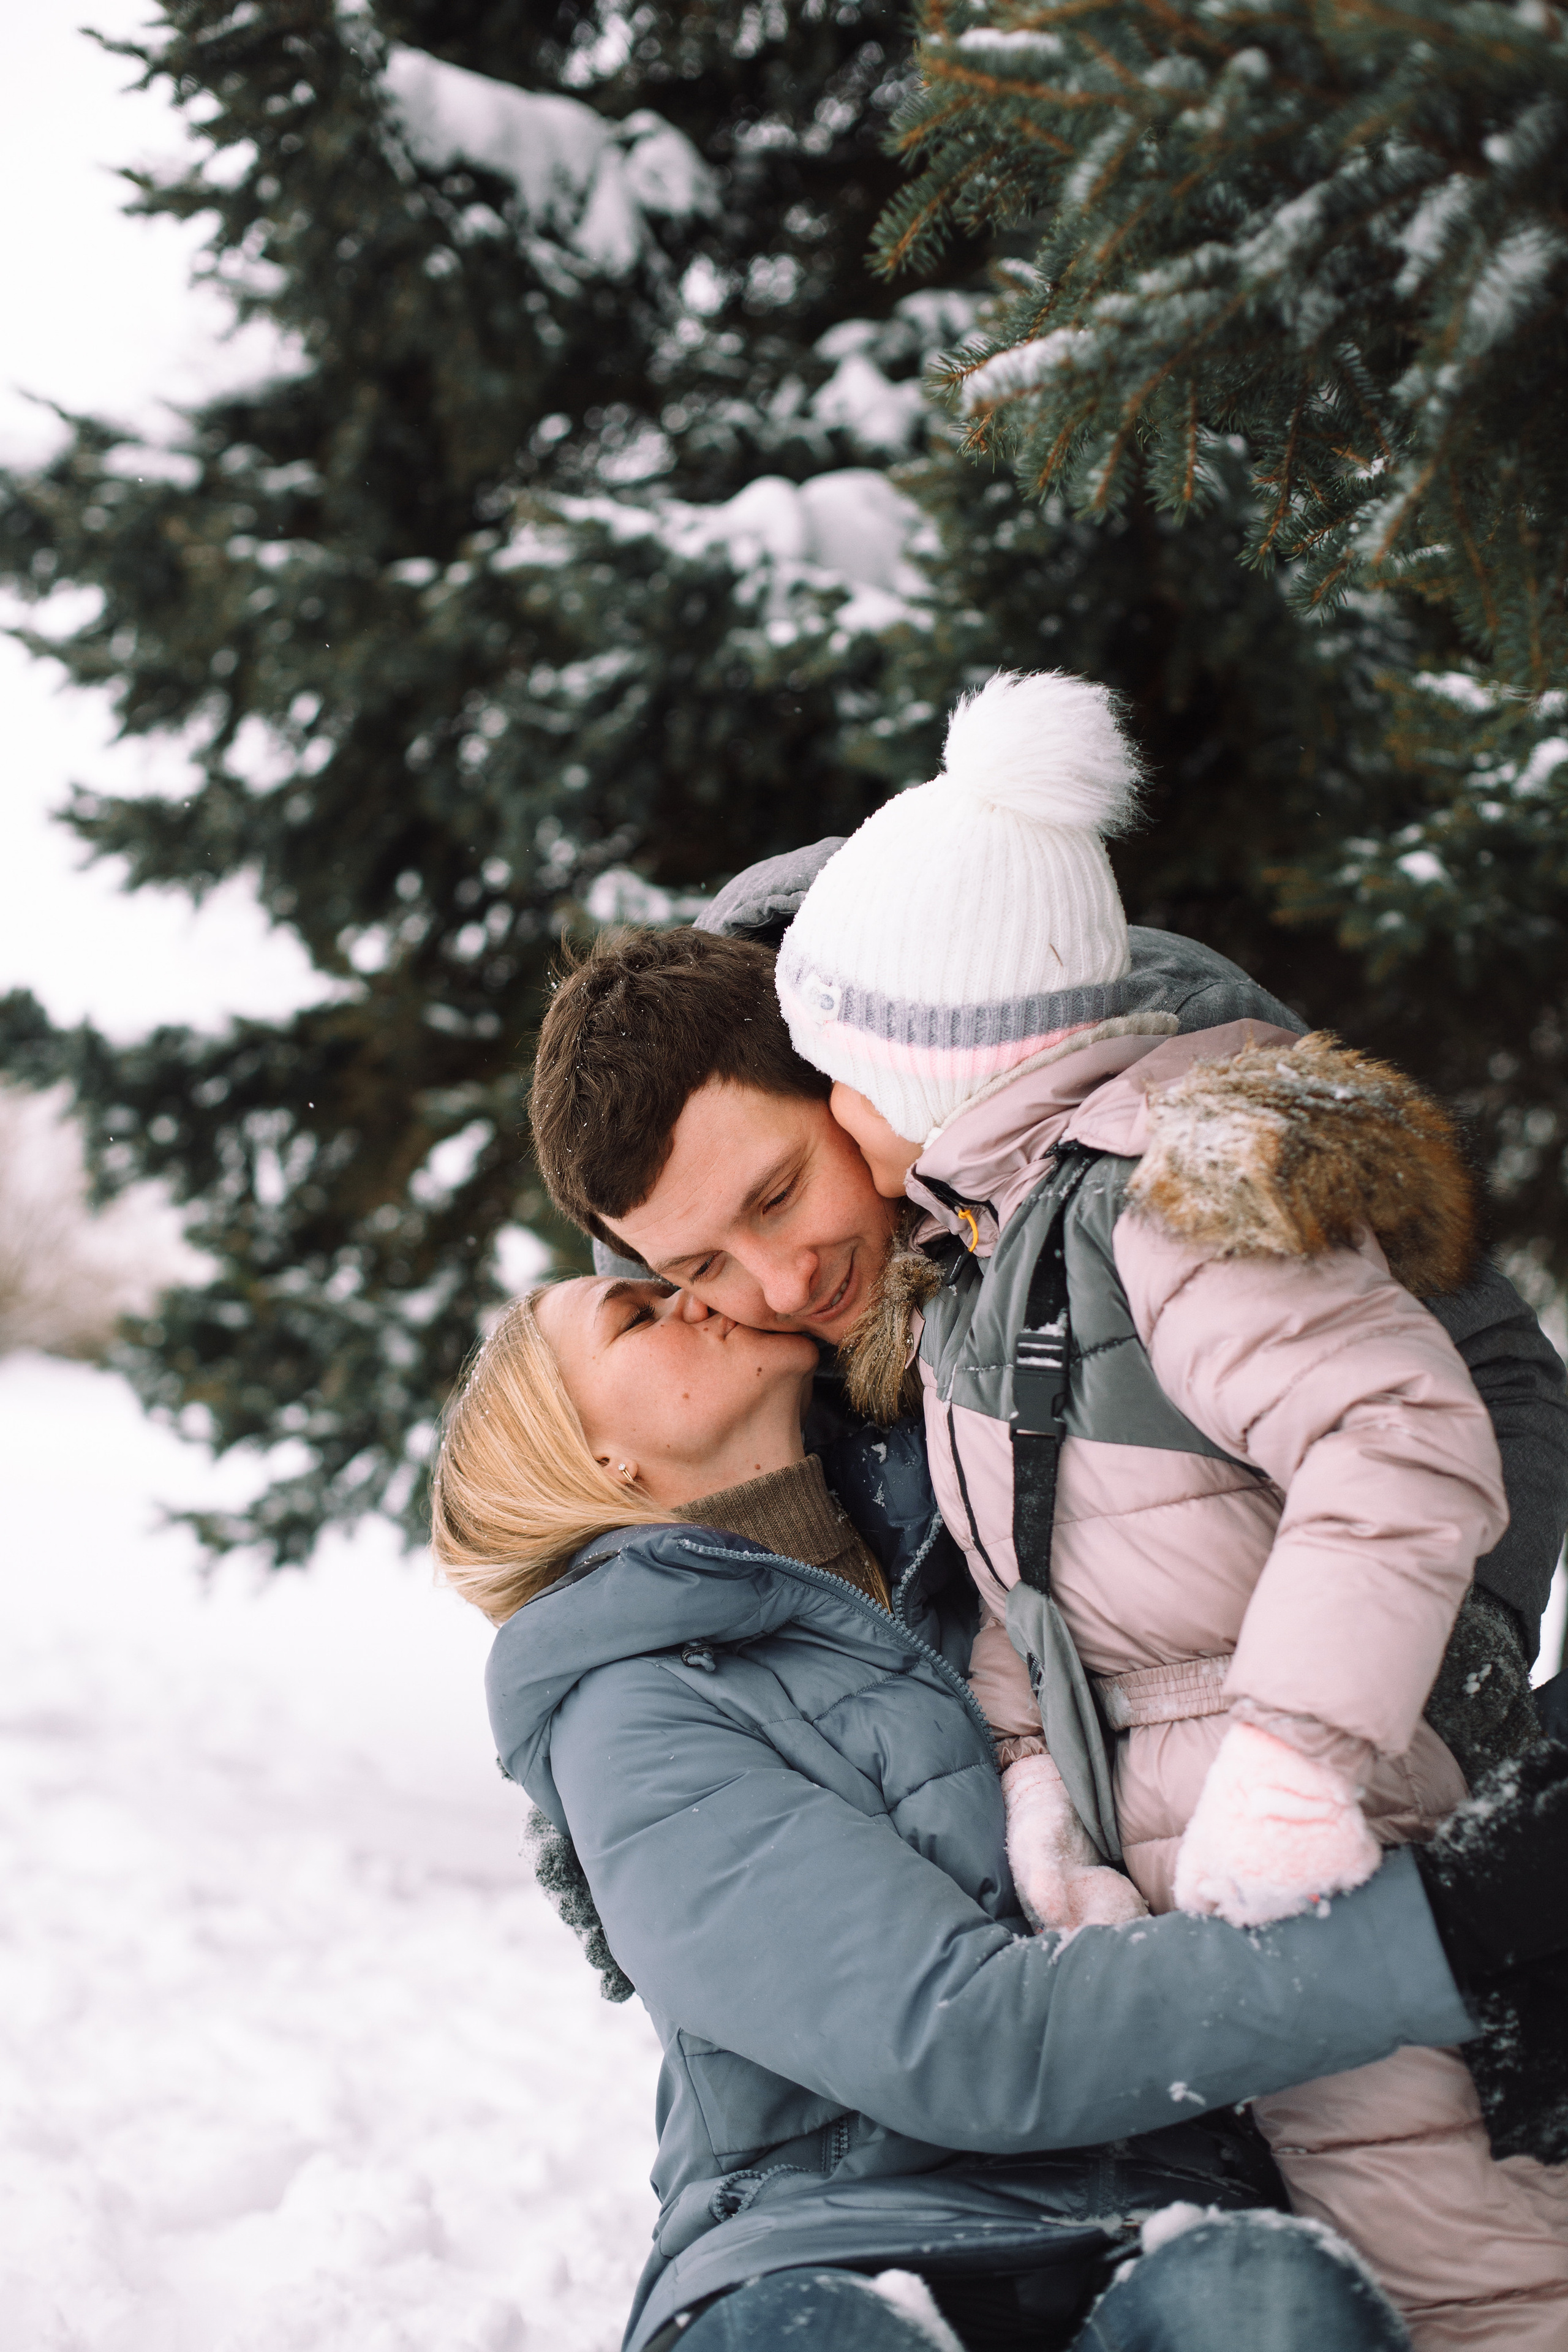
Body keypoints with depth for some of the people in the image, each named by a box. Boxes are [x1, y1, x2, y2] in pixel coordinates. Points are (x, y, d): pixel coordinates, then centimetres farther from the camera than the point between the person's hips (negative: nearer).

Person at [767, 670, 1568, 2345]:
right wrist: (1030, 1762, -2)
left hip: (1315, 1865, -10)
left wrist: (1291, 1753, -35)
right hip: (1149, 1857, 10)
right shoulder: (982, 1242, 10)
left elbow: (1409, 1448, -30)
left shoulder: (1172, 1203, -22)